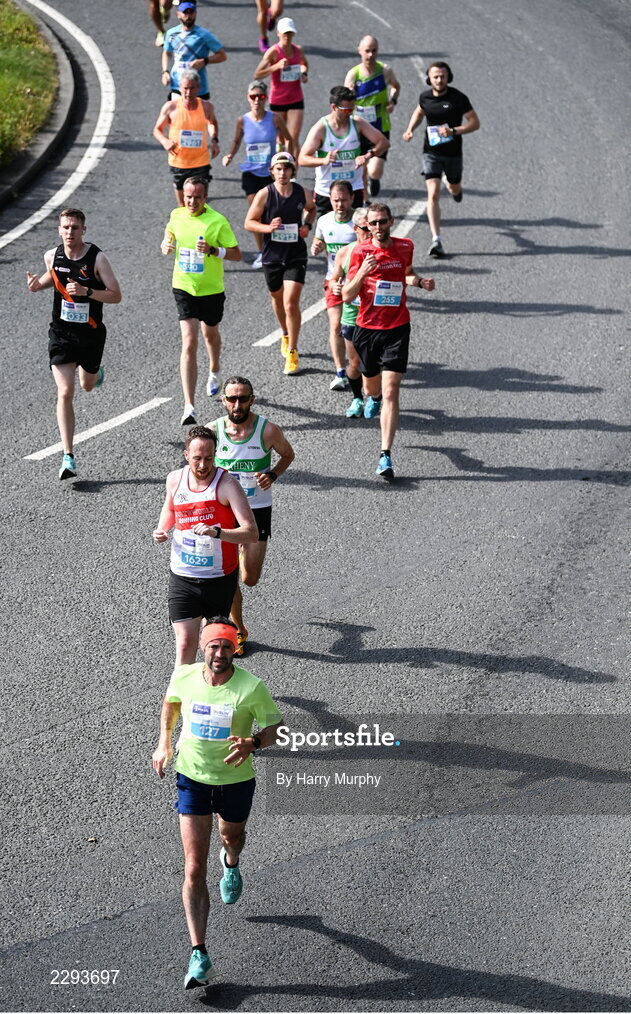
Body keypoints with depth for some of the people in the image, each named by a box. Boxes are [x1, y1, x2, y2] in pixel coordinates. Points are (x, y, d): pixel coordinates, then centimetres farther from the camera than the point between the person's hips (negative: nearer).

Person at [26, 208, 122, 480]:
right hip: (61, 332, 1)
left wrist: (86, 291, -28)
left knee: (88, 385, 22)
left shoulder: (97, 258, -14)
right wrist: (38, 283, -2)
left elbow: (116, 295, -13)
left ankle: (94, 372, 63)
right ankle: (68, 457, -11)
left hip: (91, 333, -1)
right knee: (65, 392, -11)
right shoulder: (52, 256, -4)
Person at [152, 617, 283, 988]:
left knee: (232, 836, 30)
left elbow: (277, 728, -12)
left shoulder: (251, 687, -20)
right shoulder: (184, 677, -11)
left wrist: (253, 743, -31)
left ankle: (232, 863, 71)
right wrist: (165, 741, 7)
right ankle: (199, 955, -11)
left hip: (236, 780, 0)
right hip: (192, 779, 1)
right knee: (194, 869, -8)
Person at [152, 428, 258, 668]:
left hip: (220, 578, -2)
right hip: (182, 577, 2)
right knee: (185, 643, -8)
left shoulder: (226, 484, -17)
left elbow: (251, 532, -25)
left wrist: (216, 532, -40)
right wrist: (161, 529, 3)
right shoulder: (175, 479, -2)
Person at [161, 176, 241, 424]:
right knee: (189, 343, -12)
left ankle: (214, 372, 60)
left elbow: (236, 254, -10)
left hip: (211, 290, -1)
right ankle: (189, 407, -19)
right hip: (184, 289, 1)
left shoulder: (218, 221, -14)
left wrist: (213, 250, -27)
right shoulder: (177, 215, -4)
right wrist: (166, 245, -4)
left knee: (210, 333, 24)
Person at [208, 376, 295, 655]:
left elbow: (288, 455, 6)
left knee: (249, 579, 1)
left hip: (258, 509, -1)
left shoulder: (268, 430, -14)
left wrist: (273, 475, -13)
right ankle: (239, 631, 22)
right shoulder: (213, 431, -10)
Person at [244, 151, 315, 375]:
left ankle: (292, 353, -2)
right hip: (272, 255, 1)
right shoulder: (264, 194, -9)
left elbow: (311, 208, 20)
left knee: (291, 304, -11)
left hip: (296, 256, -1)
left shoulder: (302, 193, -3)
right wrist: (268, 227, -21)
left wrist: (307, 225, 1)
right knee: (278, 299, 19)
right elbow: (249, 222, -3)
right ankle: (286, 336, 47)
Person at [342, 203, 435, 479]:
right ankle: (373, 398, 61)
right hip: (366, 328, 1)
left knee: (391, 392, -12)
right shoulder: (360, 252, -7)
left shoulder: (405, 247, 2)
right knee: (371, 384, 20)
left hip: (397, 329, 0)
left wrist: (420, 281, 4)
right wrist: (362, 272, -25)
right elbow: (347, 296, -9)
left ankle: (385, 454, -15)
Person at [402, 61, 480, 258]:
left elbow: (475, 123, -10)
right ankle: (436, 240, -18)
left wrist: (454, 131, -25)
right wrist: (410, 129, 4)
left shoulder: (458, 98, -13)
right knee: (433, 194, -14)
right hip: (431, 151, 1)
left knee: (455, 189, 21)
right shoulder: (425, 97, -1)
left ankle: (453, 186, 63)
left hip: (453, 152, -1)